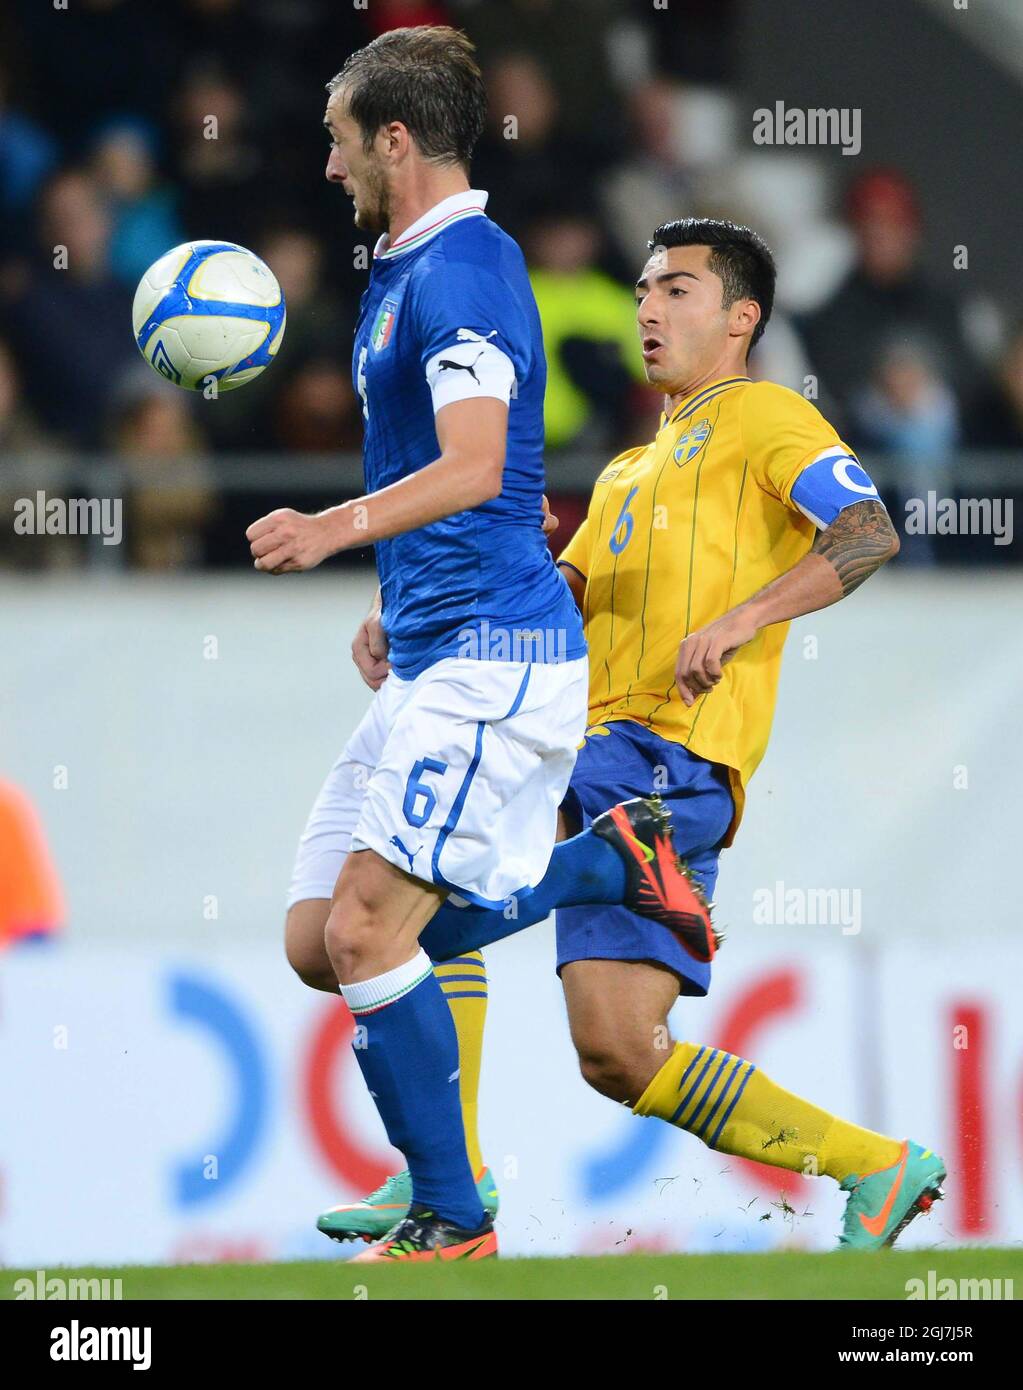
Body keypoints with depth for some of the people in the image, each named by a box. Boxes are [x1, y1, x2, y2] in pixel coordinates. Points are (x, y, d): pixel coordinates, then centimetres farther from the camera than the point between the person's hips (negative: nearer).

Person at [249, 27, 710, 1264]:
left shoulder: (461, 267, -13)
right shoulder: (404, 271, 19)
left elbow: (475, 468, -27)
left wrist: (341, 527, -42)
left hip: (492, 652, -10)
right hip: (429, 660, 10)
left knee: (367, 931, -17)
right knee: (318, 942, 5)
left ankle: (450, 1220, -7)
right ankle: (614, 860, 16)